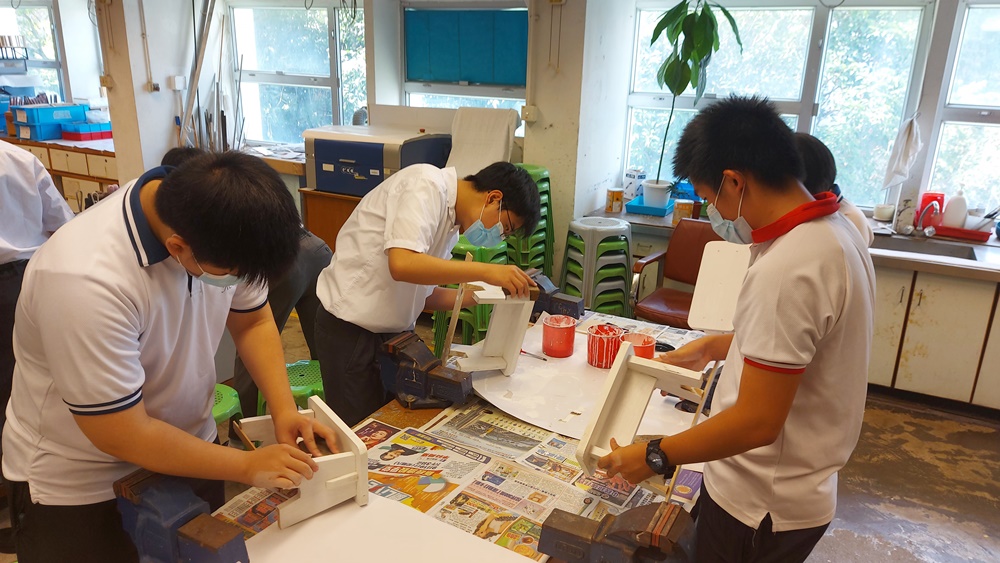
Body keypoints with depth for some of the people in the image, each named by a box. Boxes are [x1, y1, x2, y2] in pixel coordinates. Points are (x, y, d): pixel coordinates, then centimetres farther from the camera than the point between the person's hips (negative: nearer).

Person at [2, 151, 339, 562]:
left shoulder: (220, 225, -18)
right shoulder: (85, 281, -35)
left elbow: (253, 320, -2)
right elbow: (123, 436, -27)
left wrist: (284, 409, -14)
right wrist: (247, 466, -19)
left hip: (185, 443, 5)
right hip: (79, 485, -5)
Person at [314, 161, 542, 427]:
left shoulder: (452, 222, 10)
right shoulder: (426, 184, -17)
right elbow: (402, 264, -32)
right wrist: (485, 271, -31)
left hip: (395, 330, 9)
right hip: (352, 331, -8)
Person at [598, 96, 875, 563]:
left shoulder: (786, 272, -31)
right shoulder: (833, 229, 1)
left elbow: (757, 421, -29)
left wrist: (654, 457, -18)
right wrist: (717, 346, 15)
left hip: (760, 506, -9)